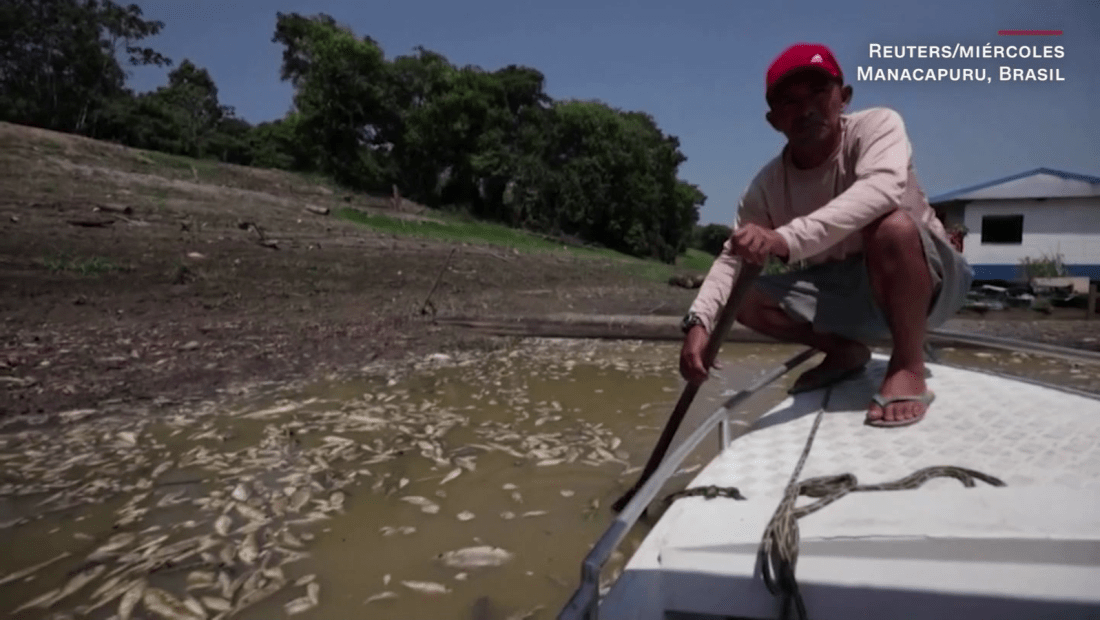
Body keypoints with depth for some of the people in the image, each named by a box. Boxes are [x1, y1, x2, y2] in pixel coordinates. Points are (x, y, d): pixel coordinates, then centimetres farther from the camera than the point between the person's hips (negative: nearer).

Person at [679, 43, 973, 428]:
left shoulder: (877, 124, -19)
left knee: (892, 225, -37)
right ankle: (844, 351, 11)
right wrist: (699, 321, -28)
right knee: (743, 299, -11)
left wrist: (787, 239, -53)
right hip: (848, 293, 5)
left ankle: (909, 368, -18)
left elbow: (882, 189, -41)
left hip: (928, 281, -4)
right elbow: (732, 256, -9)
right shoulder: (767, 185, -8)